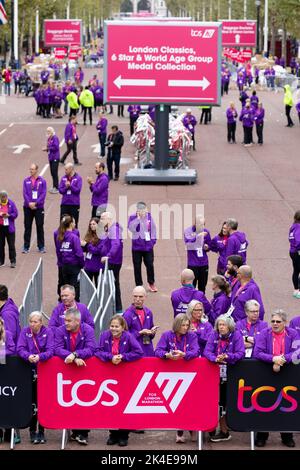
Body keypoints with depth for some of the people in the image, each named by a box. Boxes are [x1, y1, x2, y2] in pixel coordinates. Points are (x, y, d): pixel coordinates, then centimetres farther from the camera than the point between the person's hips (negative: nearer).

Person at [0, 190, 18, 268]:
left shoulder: (11, 203, -1)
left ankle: (13, 261, 7)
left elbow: (15, 214, -2)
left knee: (11, 245, 0)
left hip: (9, 227, -2)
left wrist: (9, 215, -18)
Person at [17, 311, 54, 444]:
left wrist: (40, 356, -31)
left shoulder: (48, 332, -1)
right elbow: (20, 349, -8)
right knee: (32, 402, 1)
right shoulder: (25, 331, 3)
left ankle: (41, 431, 8)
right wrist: (28, 356, -29)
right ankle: (32, 432, 9)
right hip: (29, 372, 1)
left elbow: (51, 351, -12)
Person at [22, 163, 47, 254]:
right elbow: (24, 193, -1)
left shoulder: (42, 181, -1)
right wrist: (29, 203, -15)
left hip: (39, 207, -1)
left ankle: (41, 247, 11)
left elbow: (43, 194, -7)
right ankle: (26, 247, 10)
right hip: (28, 207, 2)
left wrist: (35, 203, -16)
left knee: (40, 227, 3)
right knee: (27, 227, 5)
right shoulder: (26, 181, 4)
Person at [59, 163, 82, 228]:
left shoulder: (78, 178, -4)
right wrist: (66, 187, -15)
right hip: (64, 203, 3)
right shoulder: (63, 178, 7)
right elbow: (60, 190, 2)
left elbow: (78, 190, -12)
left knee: (74, 223, 4)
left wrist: (70, 186, -20)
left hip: (74, 204, -3)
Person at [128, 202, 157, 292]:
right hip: (137, 246, -1)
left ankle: (151, 283, 23)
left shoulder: (149, 216, 1)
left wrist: (153, 240, 8)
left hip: (148, 246, 1)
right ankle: (139, 285, 17)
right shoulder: (133, 217, -6)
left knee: (150, 264, 4)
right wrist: (138, 218, -22)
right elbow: (131, 228, -20)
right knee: (137, 266, 4)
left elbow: (153, 228, 11)